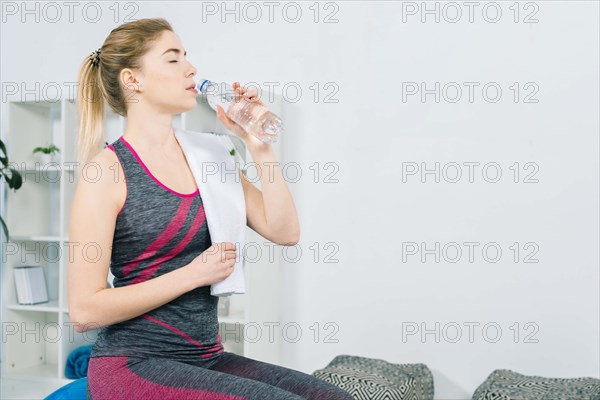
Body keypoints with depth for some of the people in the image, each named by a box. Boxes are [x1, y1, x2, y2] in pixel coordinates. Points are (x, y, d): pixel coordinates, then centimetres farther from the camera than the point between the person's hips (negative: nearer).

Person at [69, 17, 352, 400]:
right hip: (134, 363, -5)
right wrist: (194, 274, -15)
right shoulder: (108, 170, -9)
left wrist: (259, 145, -4)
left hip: (208, 357, 6)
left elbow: (284, 231, 2)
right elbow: (84, 310, -13)